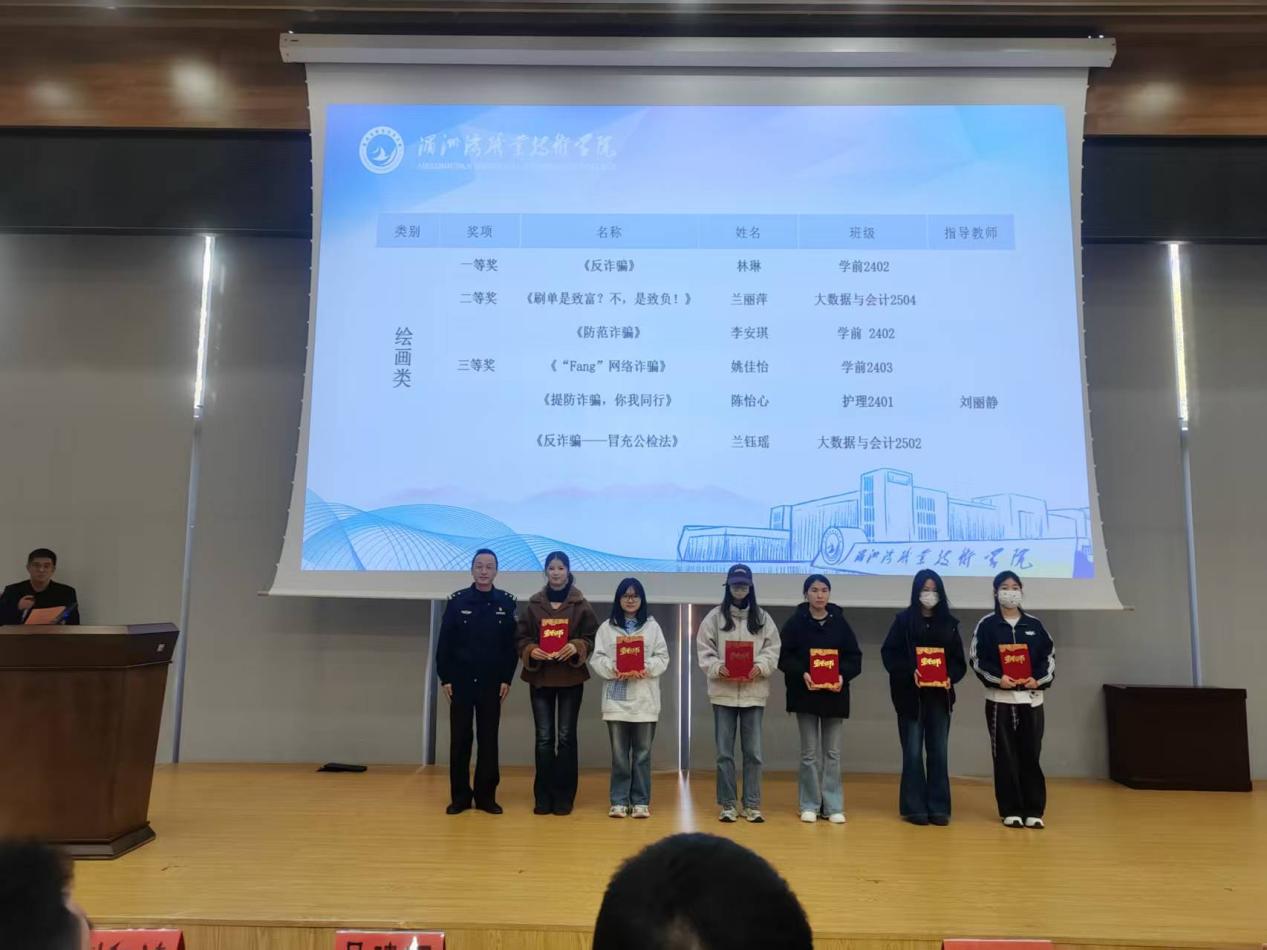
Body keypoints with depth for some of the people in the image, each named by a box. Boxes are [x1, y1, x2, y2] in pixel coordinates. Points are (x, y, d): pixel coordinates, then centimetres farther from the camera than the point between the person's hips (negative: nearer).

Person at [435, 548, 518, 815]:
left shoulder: (506, 603, 1)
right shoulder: (457, 601, -1)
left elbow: (512, 644, 1)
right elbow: (444, 643, -1)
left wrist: (507, 679, -5)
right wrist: (445, 678, -6)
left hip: (492, 683, 0)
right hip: (460, 682, 0)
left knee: (489, 740, 5)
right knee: (460, 739, 5)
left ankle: (486, 795, 14)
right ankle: (460, 796, 15)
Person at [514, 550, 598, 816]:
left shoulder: (581, 605, 0)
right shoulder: (533, 604, 4)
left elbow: (592, 638, 0)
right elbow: (520, 638, 5)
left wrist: (576, 647, -19)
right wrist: (531, 651, -14)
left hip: (571, 678, -1)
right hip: (540, 677, 1)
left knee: (566, 737, 4)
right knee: (544, 738, 5)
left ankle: (564, 797, 12)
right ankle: (543, 797, 13)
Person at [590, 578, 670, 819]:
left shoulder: (652, 626, 7)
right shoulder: (607, 627, 6)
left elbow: (662, 658, 2)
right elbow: (597, 658, 0)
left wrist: (646, 668, -16)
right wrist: (613, 669, -18)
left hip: (645, 698, 0)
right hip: (616, 698, 0)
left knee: (642, 753, 6)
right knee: (619, 753, 6)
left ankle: (641, 802, 14)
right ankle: (619, 801, 14)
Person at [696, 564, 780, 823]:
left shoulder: (763, 618, 6)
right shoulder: (715, 616, 2)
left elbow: (772, 650, 3)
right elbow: (704, 650, 0)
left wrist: (760, 667, -14)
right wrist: (717, 668, -16)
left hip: (754, 692, 1)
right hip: (723, 692, -1)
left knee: (753, 752, 4)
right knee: (725, 752, 5)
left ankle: (752, 805, 15)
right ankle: (727, 805, 15)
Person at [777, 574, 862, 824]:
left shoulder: (840, 622, 3)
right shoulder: (795, 622, -2)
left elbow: (854, 657, 3)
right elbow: (784, 656, -5)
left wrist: (843, 675, -14)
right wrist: (802, 673, -20)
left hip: (834, 694, 1)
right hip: (805, 693, -1)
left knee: (832, 752, 6)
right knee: (809, 752, 6)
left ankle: (833, 806, 14)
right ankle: (810, 805, 14)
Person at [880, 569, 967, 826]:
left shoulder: (949, 622, 8)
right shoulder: (903, 620, 0)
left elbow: (959, 660, 7)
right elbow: (889, 654, -5)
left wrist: (950, 677, -12)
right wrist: (910, 672, -19)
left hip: (940, 696, 2)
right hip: (910, 695, -2)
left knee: (939, 752, 5)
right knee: (913, 752, 2)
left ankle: (938, 807, 14)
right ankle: (914, 807, 10)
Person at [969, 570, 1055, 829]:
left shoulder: (1035, 624, 9)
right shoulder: (987, 624, 1)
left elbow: (1050, 656, 9)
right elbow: (976, 659, -2)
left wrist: (1039, 679, -8)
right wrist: (997, 678, -17)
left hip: (1031, 698, 2)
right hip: (999, 698, -2)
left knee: (1030, 754, 3)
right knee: (1005, 755, 1)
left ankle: (1034, 810, 11)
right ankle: (1011, 810, 9)